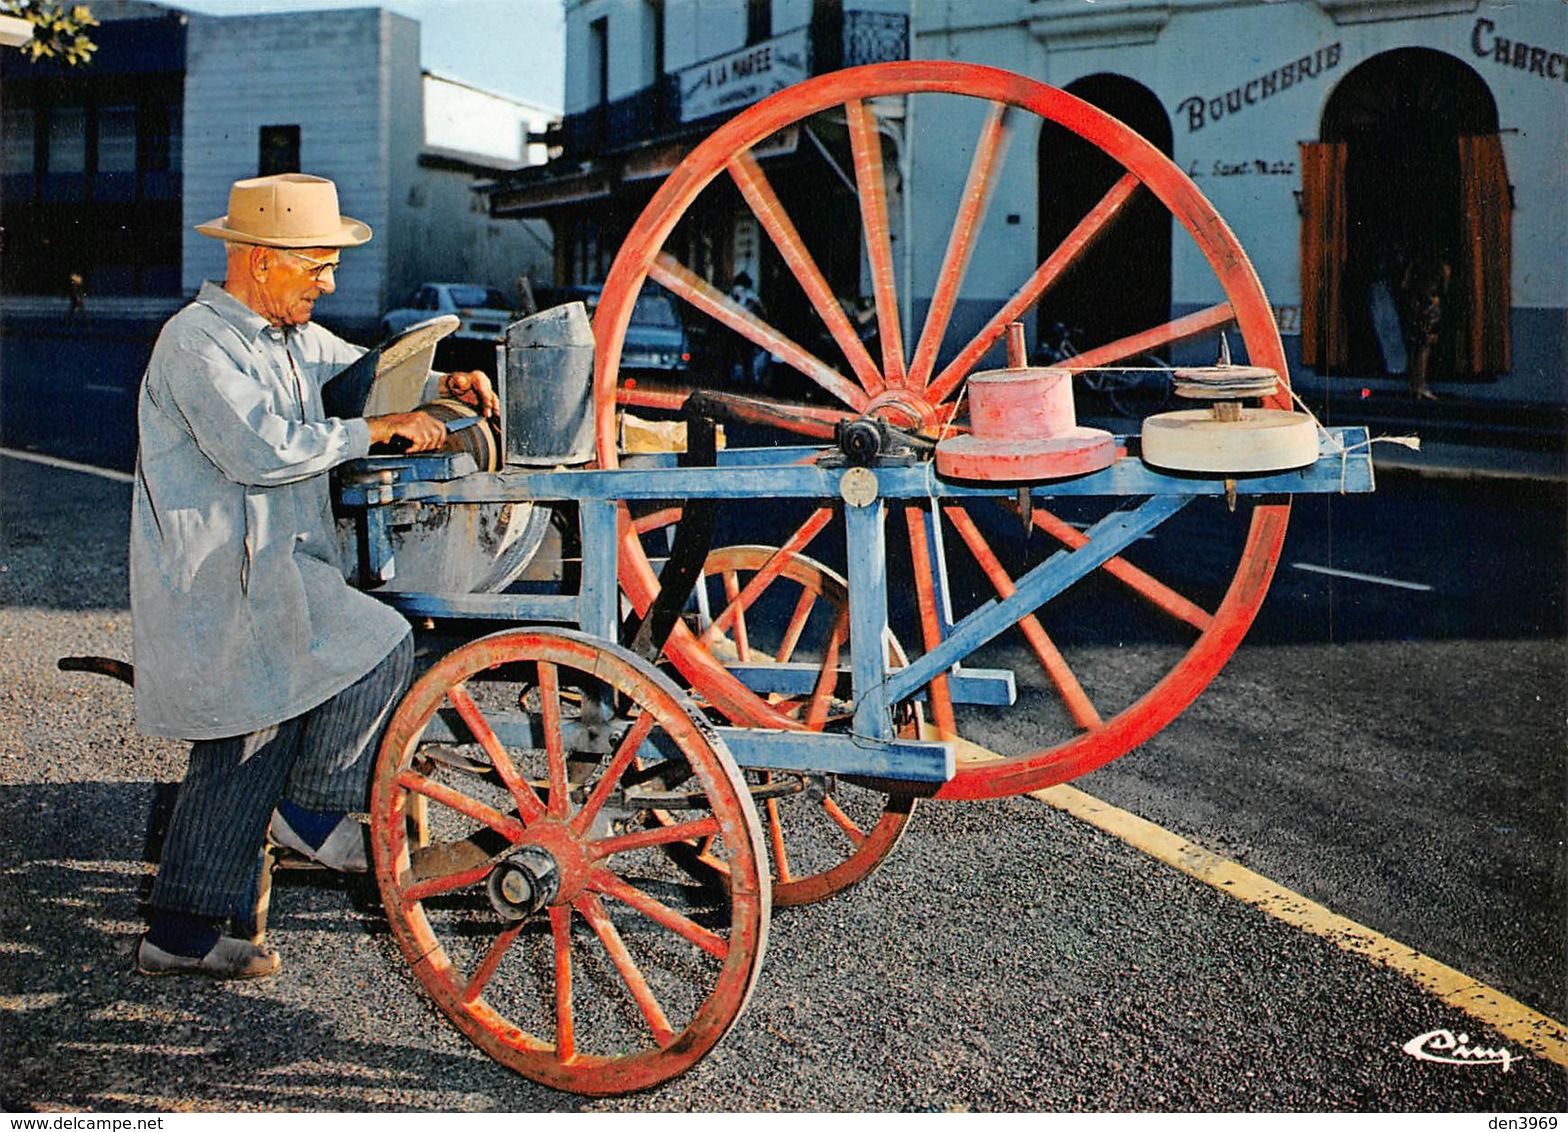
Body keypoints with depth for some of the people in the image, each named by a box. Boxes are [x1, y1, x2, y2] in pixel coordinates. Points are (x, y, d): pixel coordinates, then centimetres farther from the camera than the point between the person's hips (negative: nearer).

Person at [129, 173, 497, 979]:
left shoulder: (289, 336, 15)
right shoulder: (197, 342, -14)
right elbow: (260, 450, -26)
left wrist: (445, 384, 11)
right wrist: (378, 430, -19)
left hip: (266, 567, 10)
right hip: (216, 576, -10)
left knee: (247, 750, 12)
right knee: (379, 646, -18)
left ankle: (182, 932, 20)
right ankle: (315, 809, 0)